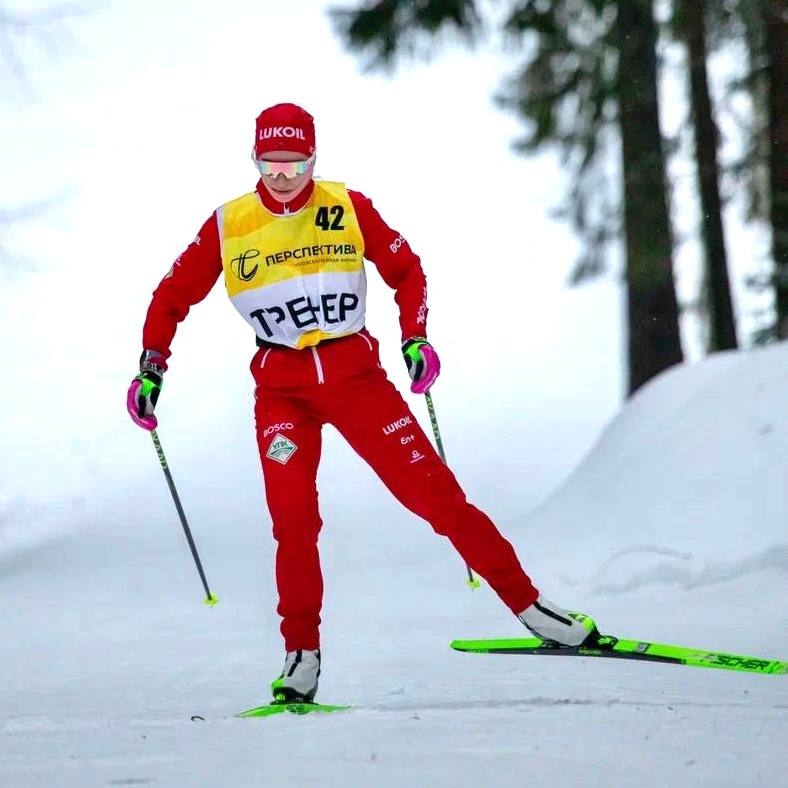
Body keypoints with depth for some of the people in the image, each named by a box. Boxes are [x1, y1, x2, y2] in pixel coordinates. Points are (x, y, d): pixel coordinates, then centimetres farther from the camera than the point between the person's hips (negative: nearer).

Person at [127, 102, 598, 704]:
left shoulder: (347, 208, 0)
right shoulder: (228, 226, 0)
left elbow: (406, 269, 10)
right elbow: (173, 297, 9)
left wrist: (415, 338, -3)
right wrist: (152, 369, 1)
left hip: (355, 372, 0)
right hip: (281, 387, 0)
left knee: (434, 491, -6)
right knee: (293, 519, -15)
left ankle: (527, 604, 1)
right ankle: (302, 657, -4)